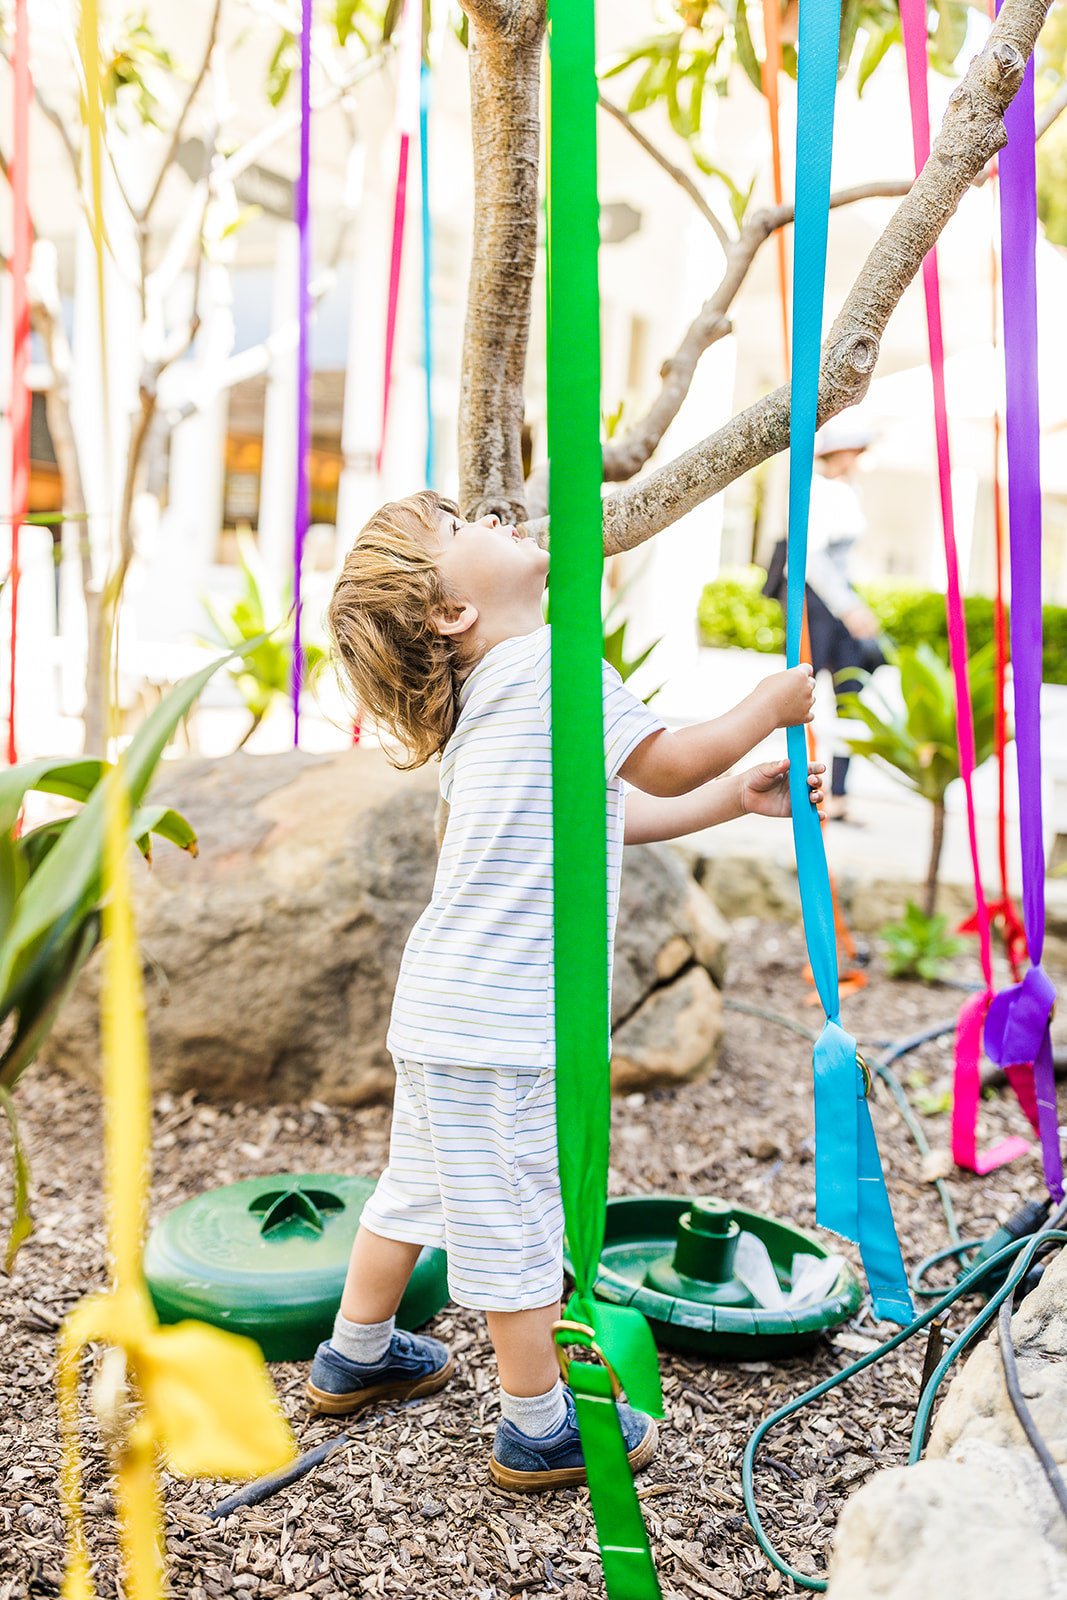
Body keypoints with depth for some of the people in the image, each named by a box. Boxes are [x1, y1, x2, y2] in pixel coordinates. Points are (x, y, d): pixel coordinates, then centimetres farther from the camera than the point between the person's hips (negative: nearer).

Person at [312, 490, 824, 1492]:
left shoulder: (495, 695, 17)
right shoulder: (547, 662, -14)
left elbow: (614, 813, 19)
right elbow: (664, 767, -11)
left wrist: (737, 798, 19)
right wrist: (769, 705, 4)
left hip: (444, 1004, 10)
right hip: (498, 1019, -10)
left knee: (420, 1181, 24)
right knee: (515, 1216, 5)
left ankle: (355, 1356, 42)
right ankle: (539, 1427, 22)